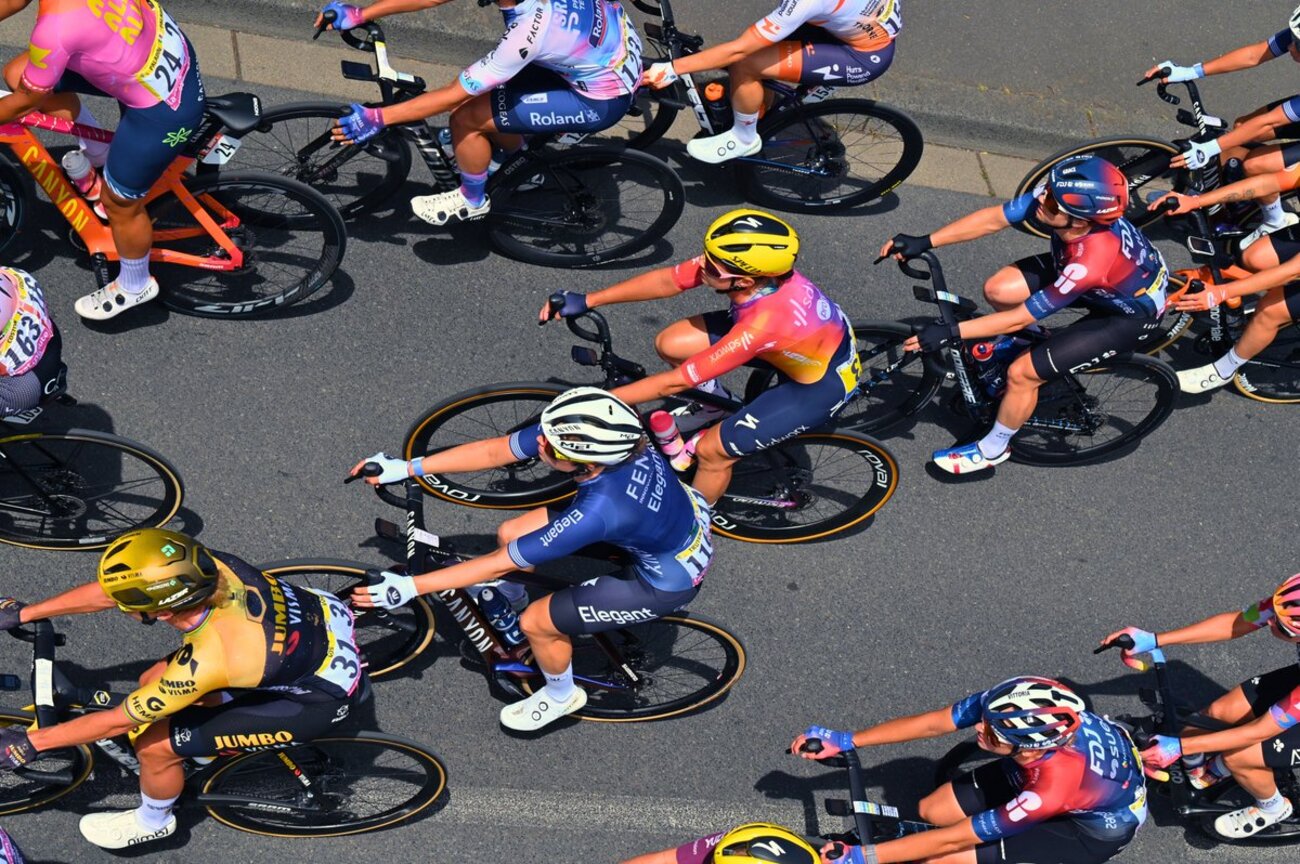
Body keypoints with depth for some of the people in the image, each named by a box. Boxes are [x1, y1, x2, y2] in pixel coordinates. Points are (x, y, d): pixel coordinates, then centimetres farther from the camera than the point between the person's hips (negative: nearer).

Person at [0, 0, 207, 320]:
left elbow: (28, 100, -15)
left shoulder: (56, 27, -35)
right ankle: (97, 153, 31)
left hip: (164, 108, -8)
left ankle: (135, 287, 44)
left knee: (120, 203, 15)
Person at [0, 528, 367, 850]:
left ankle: (152, 822, 26)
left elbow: (116, 721, -22)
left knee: (154, 746, -5)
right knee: (155, 684, 7)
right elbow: (108, 590, -2)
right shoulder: (201, 565, -21)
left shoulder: (207, 660, -37)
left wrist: (31, 742, -9)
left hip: (323, 698, -7)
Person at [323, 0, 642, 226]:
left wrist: (378, 118, -20)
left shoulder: (529, 33, -36)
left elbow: (454, 95, -26)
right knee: (479, 93, 13)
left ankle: (472, 200, 18)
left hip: (602, 100, -8)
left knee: (467, 118, -10)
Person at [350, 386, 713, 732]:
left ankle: (561, 697, 28)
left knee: (536, 622, -5)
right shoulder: (599, 433, -24)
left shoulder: (599, 511, -41)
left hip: (668, 579, -7)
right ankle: (509, 602, 40)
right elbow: (494, 450, -11)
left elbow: (501, 564, -31)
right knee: (511, 534, 5)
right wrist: (407, 468, -12)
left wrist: (411, 586, -25)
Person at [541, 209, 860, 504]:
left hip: (822, 383, -7)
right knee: (670, 344, -4)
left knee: (712, 450, -10)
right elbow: (666, 280, -10)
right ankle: (714, 403, 26)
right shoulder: (753, 264, -24)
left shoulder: (762, 325, -42)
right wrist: (588, 300, -11)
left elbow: (675, 382, -33)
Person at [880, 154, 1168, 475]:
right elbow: (992, 219, -16)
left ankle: (992, 449, 16)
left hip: (1131, 313, -7)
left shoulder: (1090, 263, -42)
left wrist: (950, 333, -30)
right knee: (998, 290, -9)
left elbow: (1020, 317, -33)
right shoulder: (1058, 194, -27)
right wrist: (924, 242, -21)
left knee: (1022, 373, -12)